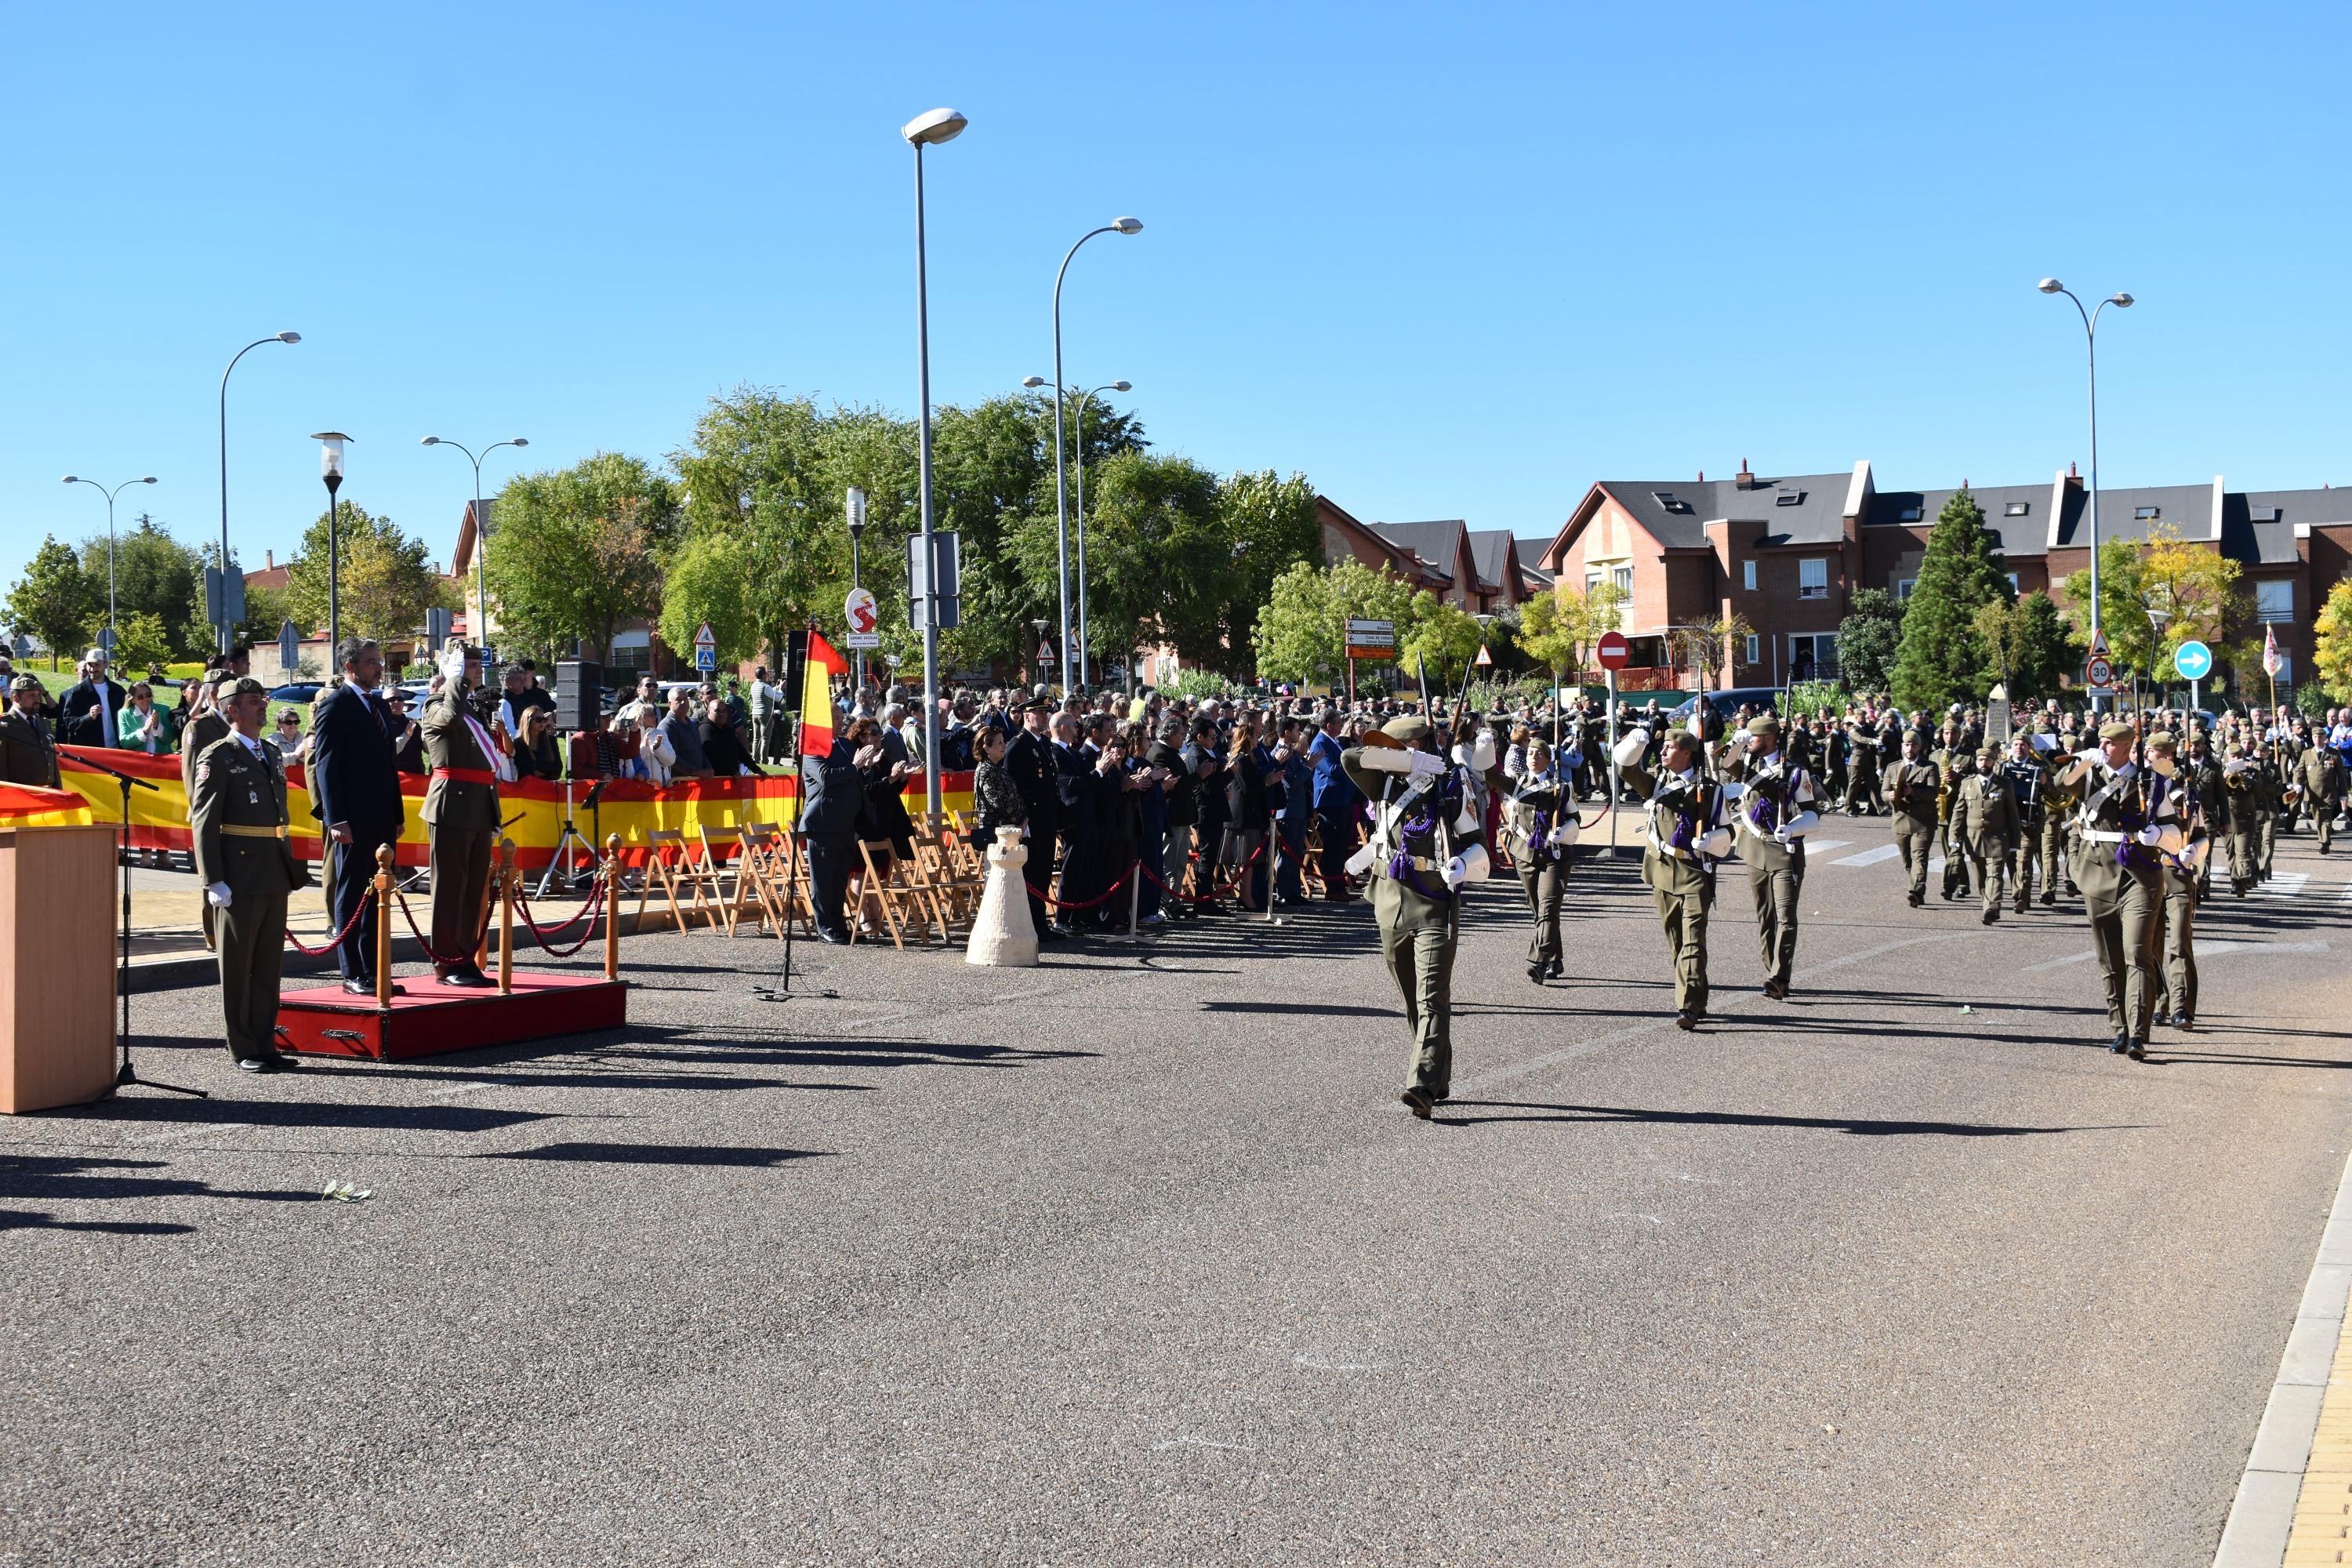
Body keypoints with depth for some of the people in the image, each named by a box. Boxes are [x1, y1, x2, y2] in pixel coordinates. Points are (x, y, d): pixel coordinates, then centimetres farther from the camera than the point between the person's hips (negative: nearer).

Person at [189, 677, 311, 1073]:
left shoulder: (270, 756, 17)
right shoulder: (218, 757, -6)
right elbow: (203, 821, -11)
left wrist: (290, 869, 17)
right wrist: (213, 880, -17)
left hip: (275, 877, 7)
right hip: (240, 877, -7)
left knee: (270, 966, 11)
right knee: (238, 966, 2)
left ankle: (265, 1044, 18)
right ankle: (242, 1051, 8)